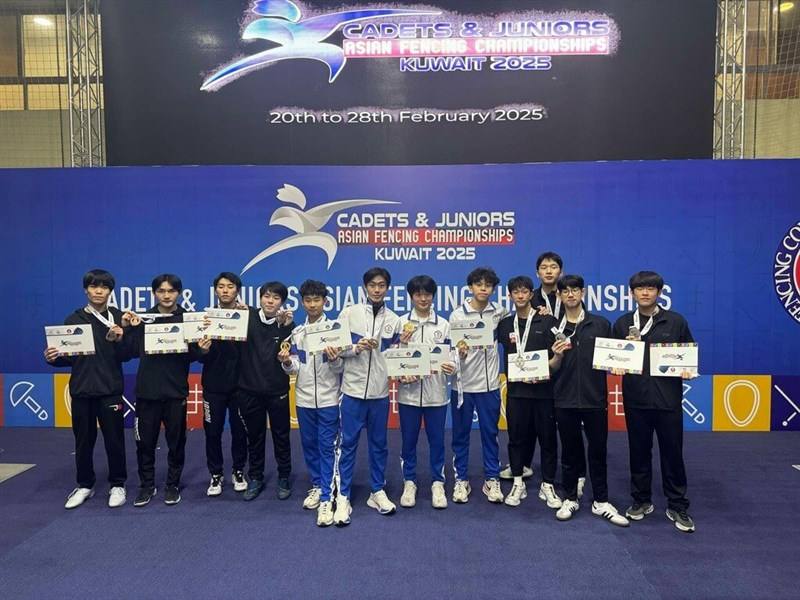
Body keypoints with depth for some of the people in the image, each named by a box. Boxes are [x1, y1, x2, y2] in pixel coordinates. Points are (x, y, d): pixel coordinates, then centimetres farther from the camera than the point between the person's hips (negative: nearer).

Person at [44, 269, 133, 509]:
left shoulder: (118, 318, 0)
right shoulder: (73, 319, 4)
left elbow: (127, 356, -4)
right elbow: (67, 356, 6)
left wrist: (119, 341, -22)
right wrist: (53, 358, -14)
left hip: (110, 390, -2)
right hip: (81, 390, 2)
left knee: (114, 440, 3)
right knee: (83, 441, 10)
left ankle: (117, 485, 18)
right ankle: (84, 486, 26)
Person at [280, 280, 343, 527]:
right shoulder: (297, 332, 7)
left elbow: (340, 368, -5)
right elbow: (295, 368, 6)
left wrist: (334, 359, -27)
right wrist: (287, 363, -15)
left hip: (328, 399, -4)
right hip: (304, 399, 4)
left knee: (327, 448, -2)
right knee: (310, 445, 14)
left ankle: (327, 499, 1)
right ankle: (317, 486, 30)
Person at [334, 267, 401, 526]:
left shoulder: (394, 320, 6)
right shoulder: (349, 313, -1)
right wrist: (356, 348, -18)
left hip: (380, 391, 2)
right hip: (353, 388, -2)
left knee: (379, 444, 13)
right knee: (348, 444, 3)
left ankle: (378, 492, 27)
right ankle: (343, 498, 13)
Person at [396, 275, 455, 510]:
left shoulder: (443, 324, 3)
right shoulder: (401, 323, 1)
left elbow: (450, 355, 1)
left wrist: (451, 367, -19)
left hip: (436, 392, 0)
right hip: (409, 391, 0)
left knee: (436, 439, 9)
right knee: (408, 440, 10)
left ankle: (437, 484, 23)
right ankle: (409, 482, 25)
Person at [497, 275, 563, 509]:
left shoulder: (547, 321, 0)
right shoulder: (505, 324, 7)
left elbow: (557, 355, -2)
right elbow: (507, 359, 16)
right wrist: (519, 375, 1)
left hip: (543, 388, -2)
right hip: (516, 389, 2)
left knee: (547, 437, 6)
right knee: (517, 437, 8)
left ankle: (548, 485, 19)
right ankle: (518, 484, 21)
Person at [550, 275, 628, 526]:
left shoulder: (600, 324, 3)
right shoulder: (555, 329, 5)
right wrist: (558, 355, -13)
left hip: (595, 399, 0)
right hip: (565, 400, 1)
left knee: (598, 451, 8)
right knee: (570, 452, 10)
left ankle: (601, 502, 21)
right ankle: (570, 499, 23)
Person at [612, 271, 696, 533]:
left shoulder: (675, 321, 2)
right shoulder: (622, 323, 6)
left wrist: (688, 370, -11)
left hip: (668, 398, -1)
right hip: (636, 398, 2)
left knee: (672, 453, 5)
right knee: (639, 452, 11)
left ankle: (677, 507, 19)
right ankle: (641, 501, 26)